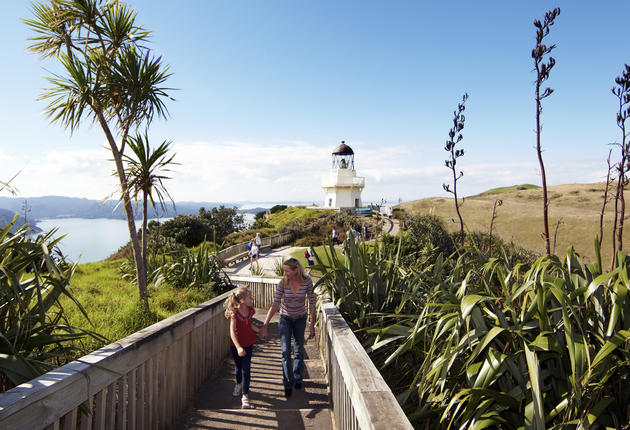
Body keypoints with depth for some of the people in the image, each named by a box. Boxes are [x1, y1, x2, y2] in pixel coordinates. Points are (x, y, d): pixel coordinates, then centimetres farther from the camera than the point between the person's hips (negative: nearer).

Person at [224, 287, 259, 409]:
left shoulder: (250, 310, -5)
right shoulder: (234, 313, -23)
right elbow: (232, 332, -28)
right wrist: (238, 347, -37)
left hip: (248, 344, 3)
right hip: (236, 345, -3)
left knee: (246, 368, -2)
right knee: (238, 366, 17)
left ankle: (245, 396, 1)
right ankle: (239, 384, 47)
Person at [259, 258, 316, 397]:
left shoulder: (307, 282, -20)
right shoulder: (283, 283, -21)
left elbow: (312, 303, -10)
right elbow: (275, 304, -20)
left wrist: (312, 324, -9)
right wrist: (265, 325, -24)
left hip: (300, 318, 1)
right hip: (285, 318, -1)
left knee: (299, 350, 14)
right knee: (286, 351, -5)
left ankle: (297, 378, 36)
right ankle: (288, 384, 9)